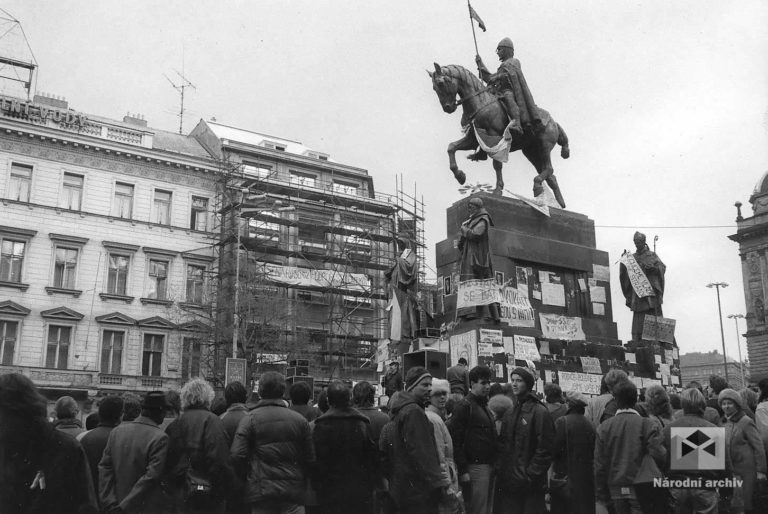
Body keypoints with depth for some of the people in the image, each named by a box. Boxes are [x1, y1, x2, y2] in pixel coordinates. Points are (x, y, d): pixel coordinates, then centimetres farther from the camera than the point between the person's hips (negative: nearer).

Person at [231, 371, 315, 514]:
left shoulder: (250, 418, -3)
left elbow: (237, 455, -9)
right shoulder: (300, 419, 2)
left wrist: (248, 477, 7)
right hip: (293, 491, 1)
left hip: (261, 491, -1)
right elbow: (310, 459, 3)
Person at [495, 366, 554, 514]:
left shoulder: (539, 412, -8)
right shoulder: (510, 413, 14)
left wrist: (530, 475, -14)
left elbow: (545, 450, -12)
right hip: (508, 482, 6)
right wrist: (500, 470, 4)